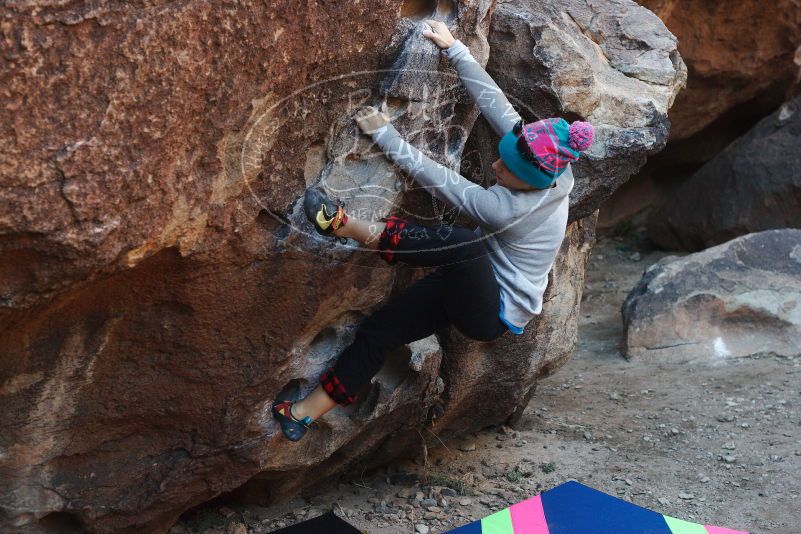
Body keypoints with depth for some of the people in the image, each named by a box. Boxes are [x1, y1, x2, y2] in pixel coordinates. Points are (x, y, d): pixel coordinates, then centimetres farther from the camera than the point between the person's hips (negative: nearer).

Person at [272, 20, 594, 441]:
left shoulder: (511, 209, -31)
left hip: (492, 312, -9)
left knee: (465, 245, -41)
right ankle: (312, 410, -5)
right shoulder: (541, 161, -10)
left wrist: (385, 135, -22)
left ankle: (350, 228, -37)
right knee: (378, 330, -7)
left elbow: (439, 180, -27)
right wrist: (454, 49, -7)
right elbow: (494, 102, -7)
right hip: (472, 289, 9)